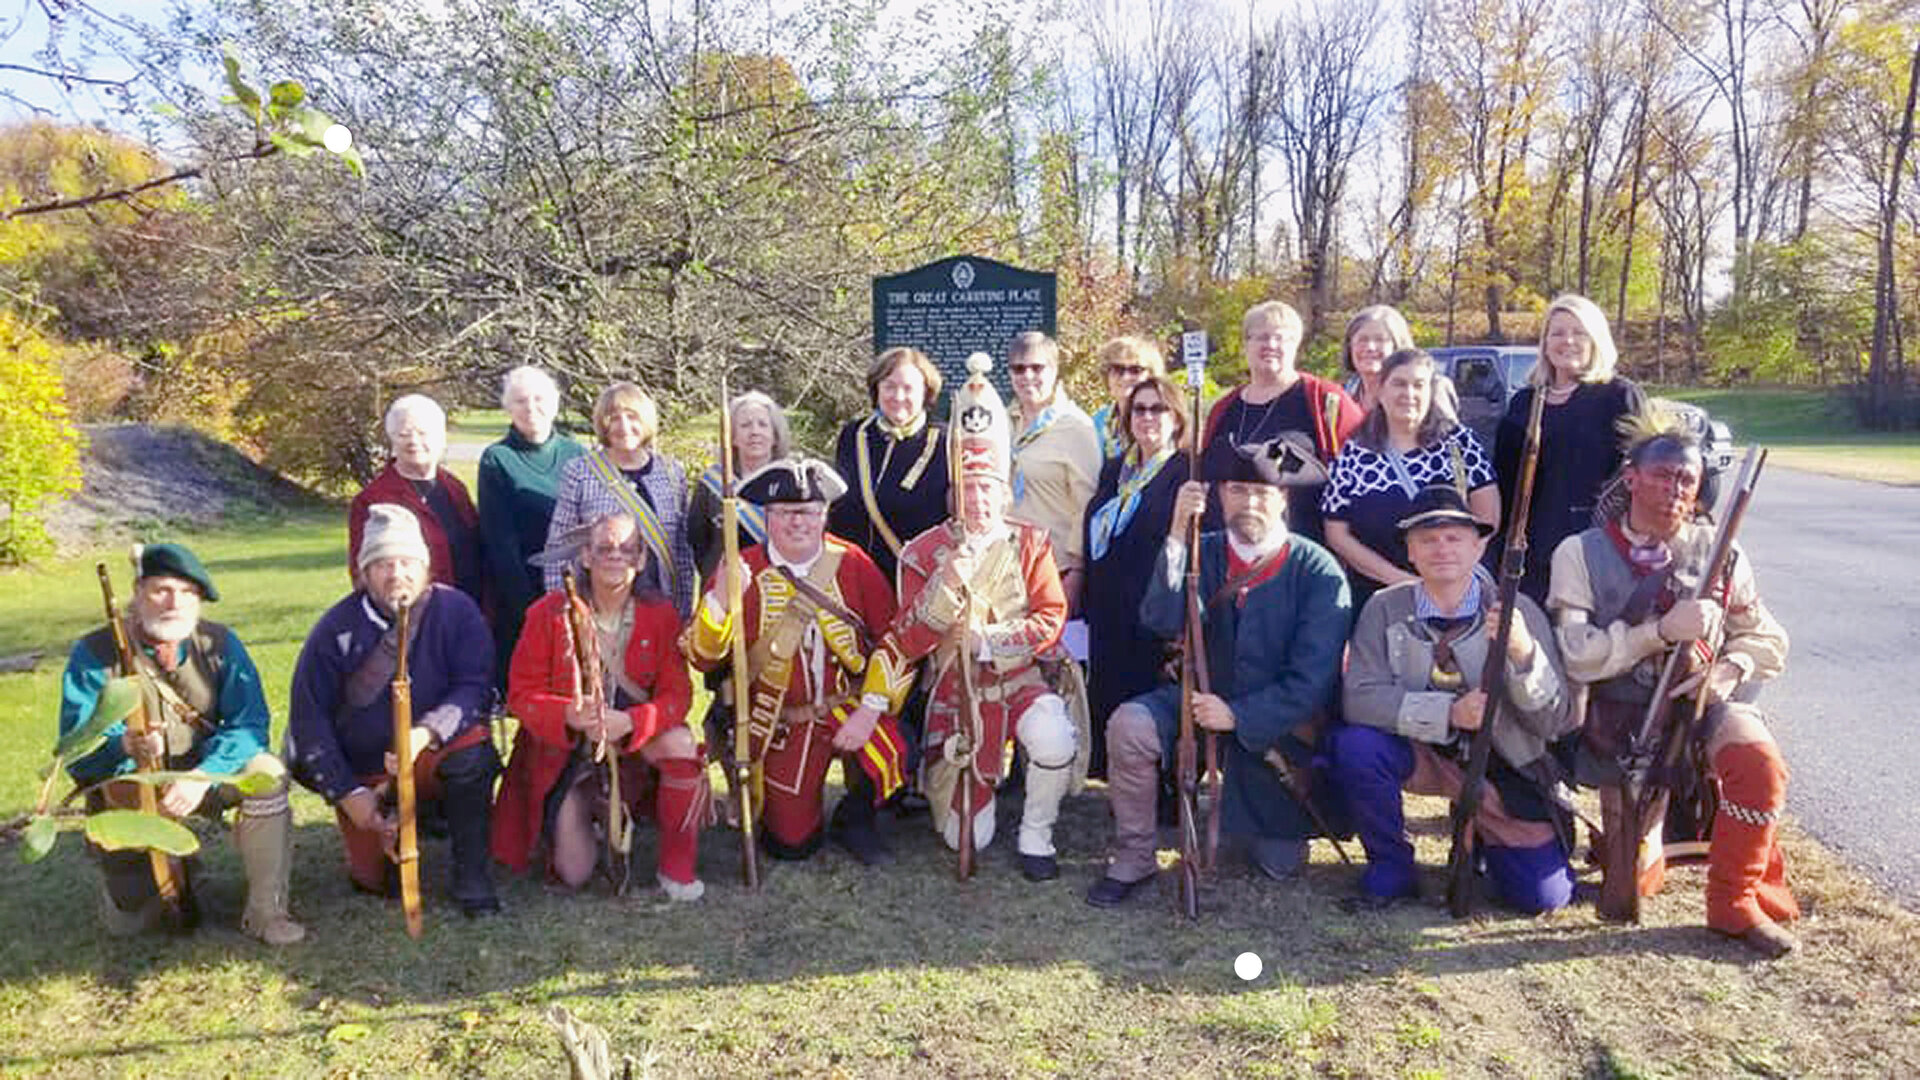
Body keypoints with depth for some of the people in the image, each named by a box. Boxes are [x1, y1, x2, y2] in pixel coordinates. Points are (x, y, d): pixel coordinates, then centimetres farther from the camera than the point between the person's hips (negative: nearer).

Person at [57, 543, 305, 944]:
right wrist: (126, 747, -41)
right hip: (128, 788, -1)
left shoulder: (218, 643, -9)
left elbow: (249, 724, -15)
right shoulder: (94, 653, -14)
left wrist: (202, 776, -31)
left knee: (267, 772, -30)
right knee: (128, 922, -3)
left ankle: (265, 911, -18)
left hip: (205, 775, 1)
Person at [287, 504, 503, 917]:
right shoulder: (338, 629, -8)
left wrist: (425, 734, -34)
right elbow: (309, 717, -6)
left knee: (473, 749, -34)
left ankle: (472, 873, -20)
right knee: (375, 881, 0)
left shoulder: (455, 610, -10)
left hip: (435, 761, -2)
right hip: (365, 776, 2)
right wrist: (347, 793, -12)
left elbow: (475, 686, -16)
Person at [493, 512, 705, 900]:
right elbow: (522, 694, -10)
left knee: (681, 744, -33)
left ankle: (678, 867, -14)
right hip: (563, 752, 0)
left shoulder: (660, 614, -7)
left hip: (634, 742, 1)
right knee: (574, 874, -6)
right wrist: (569, 716, -31)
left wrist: (630, 722, -33)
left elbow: (677, 693, -13)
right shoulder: (549, 613, -10)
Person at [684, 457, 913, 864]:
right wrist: (720, 599, -29)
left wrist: (869, 710, -15)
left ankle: (854, 819, 5)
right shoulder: (743, 571, -7)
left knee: (891, 756, -31)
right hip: (781, 723, 0)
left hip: (849, 705, 0)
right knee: (791, 843, -1)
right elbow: (702, 658, -12)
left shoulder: (852, 563, -4)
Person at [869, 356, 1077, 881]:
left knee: (1055, 738, -36)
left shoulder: (1029, 543, -1)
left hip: (1019, 682, 0)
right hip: (954, 695, 0)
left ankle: (1036, 837, -9)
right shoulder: (925, 552, -3)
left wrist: (987, 640, -19)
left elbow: (1051, 619, -7)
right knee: (966, 840, 0)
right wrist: (946, 585, -26)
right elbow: (905, 645, -11)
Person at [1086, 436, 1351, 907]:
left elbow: (1313, 679, -17)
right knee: (1129, 724, -28)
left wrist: (1239, 716, -24)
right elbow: (1162, 621, -21)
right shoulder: (1204, 552, -4)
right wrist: (1178, 537, -27)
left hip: (1278, 725, -1)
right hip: (1202, 701, 1)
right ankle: (1132, 861, -8)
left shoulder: (1318, 571, -13)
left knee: (1280, 864, 4)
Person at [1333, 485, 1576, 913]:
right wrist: (1448, 712, -30)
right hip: (1421, 753, 0)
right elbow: (1359, 698, -19)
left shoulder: (1518, 612, -11)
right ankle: (1391, 869, -4)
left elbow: (1553, 723, -14)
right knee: (1355, 744, -29)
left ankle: (1483, 838, 25)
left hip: (1503, 767, 0)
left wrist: (1523, 651, -32)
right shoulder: (1386, 609, -10)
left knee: (1544, 897, -10)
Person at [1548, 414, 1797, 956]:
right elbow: (1575, 657, -15)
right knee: (1635, 883, 1)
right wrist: (1662, 632, -25)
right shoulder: (1580, 554, -7)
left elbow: (1767, 640, 8)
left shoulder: (1717, 551, 1)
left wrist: (1728, 669, -13)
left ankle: (1735, 901, -12)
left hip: (1701, 704, 1)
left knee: (1758, 760, -35)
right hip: (1623, 720, -1)